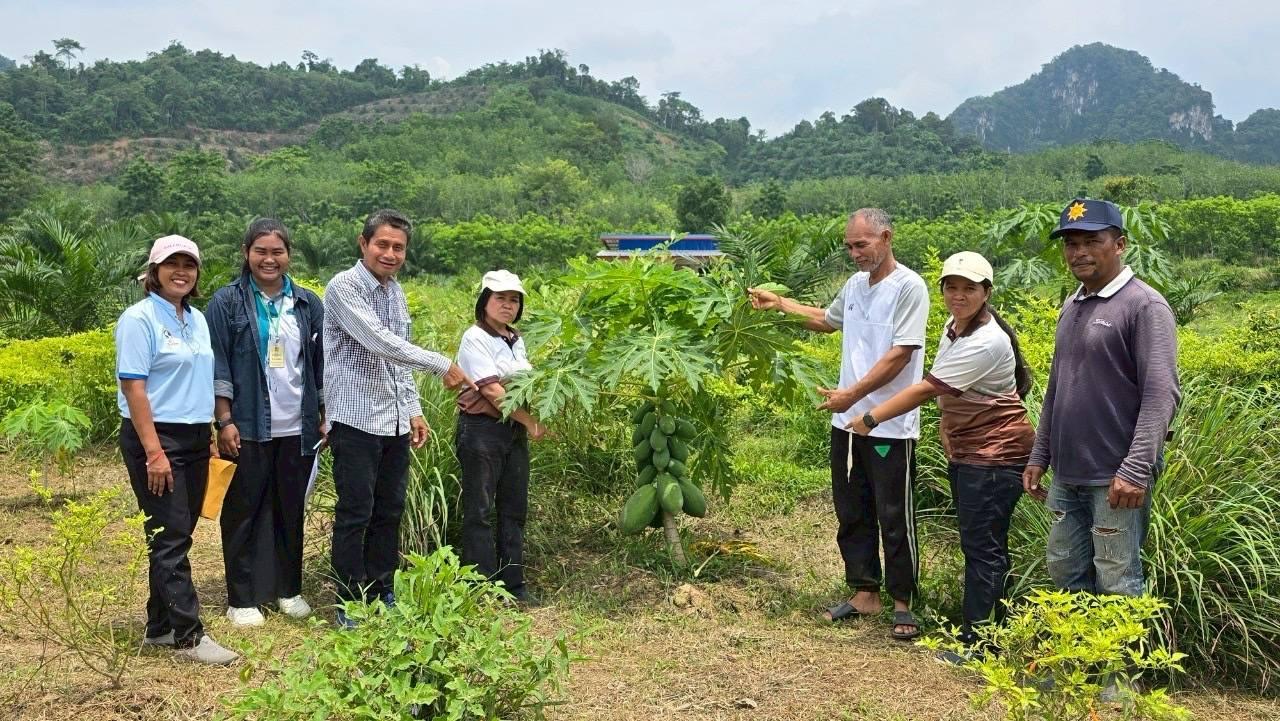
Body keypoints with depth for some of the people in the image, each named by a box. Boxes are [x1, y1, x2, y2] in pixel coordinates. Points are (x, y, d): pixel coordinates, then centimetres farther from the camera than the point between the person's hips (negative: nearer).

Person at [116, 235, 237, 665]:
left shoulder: (198, 319, 13)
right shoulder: (139, 319, -9)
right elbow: (133, 387, -14)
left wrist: (215, 431, 14)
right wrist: (154, 452, -19)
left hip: (195, 439, 8)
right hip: (156, 437, -8)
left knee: (178, 536, 11)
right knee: (170, 537, -5)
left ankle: (160, 626, 22)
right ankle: (188, 635, 0)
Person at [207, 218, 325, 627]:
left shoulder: (307, 304, 7)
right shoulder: (227, 302, -3)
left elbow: (320, 363, 11)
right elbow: (218, 367, -5)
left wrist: (325, 417, 8)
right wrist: (225, 422, -10)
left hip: (297, 429, 3)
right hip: (247, 429, -3)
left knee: (290, 511, 12)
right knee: (244, 512, 5)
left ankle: (288, 589, 26)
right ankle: (242, 599, 15)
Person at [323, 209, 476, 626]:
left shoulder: (395, 292, 14)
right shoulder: (344, 288, -11)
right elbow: (380, 343, -22)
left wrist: (414, 410, 14)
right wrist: (442, 365, -22)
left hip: (394, 423, 8)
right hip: (356, 420, -7)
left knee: (389, 513, 13)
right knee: (355, 515, 0)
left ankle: (382, 596, 24)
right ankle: (352, 605, 10)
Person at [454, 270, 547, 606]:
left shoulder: (516, 340, 13)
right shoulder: (475, 337, -10)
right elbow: (492, 390, -16)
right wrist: (530, 422, -12)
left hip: (515, 430, 8)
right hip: (481, 430, -8)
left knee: (514, 509, 11)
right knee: (480, 511, 1)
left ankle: (513, 584, 20)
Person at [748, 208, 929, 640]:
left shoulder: (908, 287, -13)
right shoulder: (855, 285, 11)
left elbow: (901, 354, -20)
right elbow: (826, 320, 31)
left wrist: (852, 394, -22)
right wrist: (779, 304, 21)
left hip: (890, 427, -8)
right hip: (847, 422, 8)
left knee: (895, 519, 2)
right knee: (852, 514, 15)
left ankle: (902, 604, 16)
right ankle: (865, 593, 28)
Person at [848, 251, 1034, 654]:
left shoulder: (985, 343, -24)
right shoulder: (953, 327, 6)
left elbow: (926, 390, -24)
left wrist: (870, 418, -19)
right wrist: (948, 429, 6)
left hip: (995, 457, -10)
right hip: (964, 452, 10)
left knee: (982, 548, -4)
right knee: (980, 545, 15)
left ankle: (977, 642, 4)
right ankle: (995, 630, 25)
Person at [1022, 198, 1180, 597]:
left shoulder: (1145, 306, -10)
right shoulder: (1070, 306, 13)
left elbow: (1161, 395, -17)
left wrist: (1136, 470, -23)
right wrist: (1039, 455, 17)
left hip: (1116, 479, -8)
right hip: (1068, 475, 8)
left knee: (1116, 586, 0)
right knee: (1064, 572, 15)